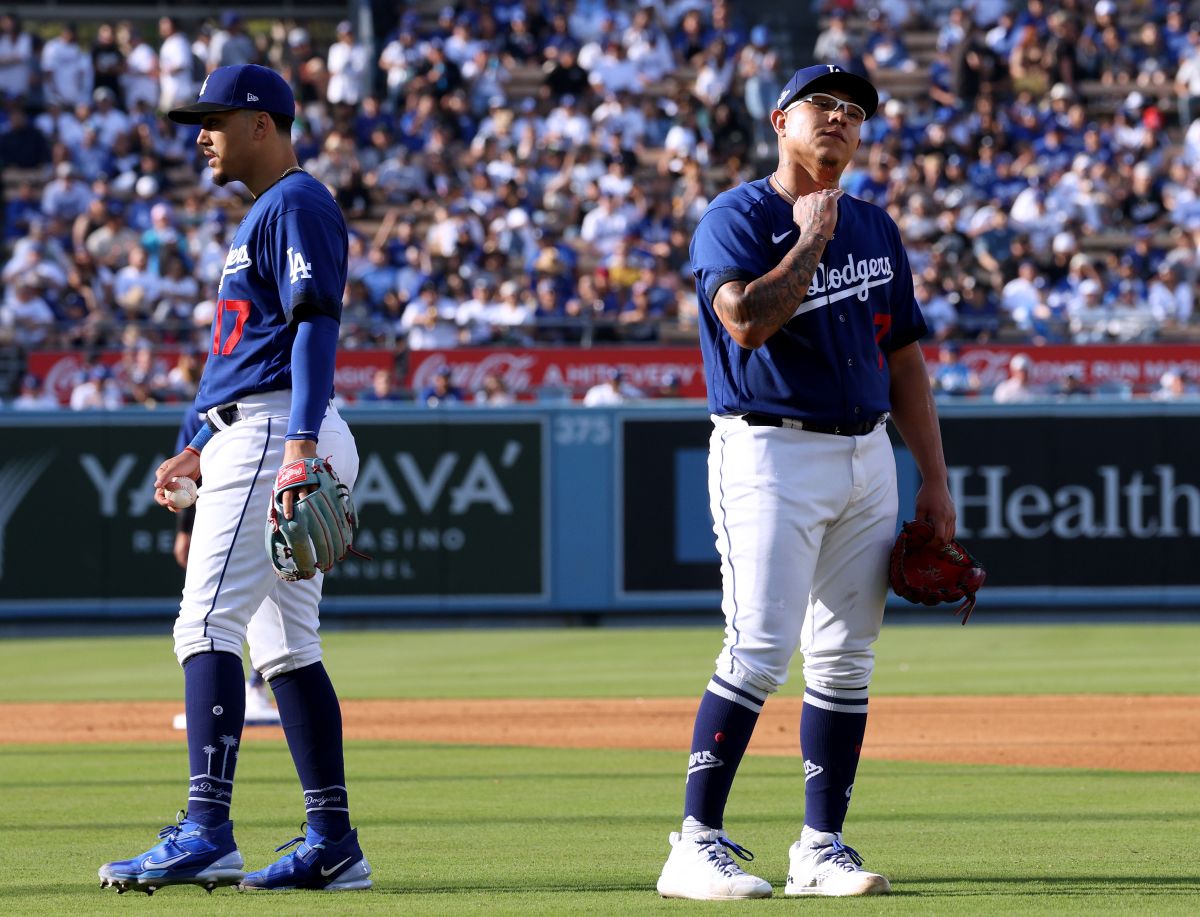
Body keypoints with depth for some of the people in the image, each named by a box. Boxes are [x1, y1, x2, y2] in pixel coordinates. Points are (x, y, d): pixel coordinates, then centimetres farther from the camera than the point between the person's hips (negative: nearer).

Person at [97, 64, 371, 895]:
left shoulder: (297, 204, -8)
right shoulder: (268, 212, 24)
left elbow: (316, 325, -20)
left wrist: (299, 444, -29)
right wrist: (204, 450, 24)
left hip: (274, 435, -11)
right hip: (254, 437, 11)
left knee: (208, 624, -16)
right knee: (286, 645, 9)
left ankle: (207, 834, -22)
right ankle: (334, 844, 8)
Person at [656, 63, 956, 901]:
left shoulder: (875, 229, 16)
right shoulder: (738, 219, -3)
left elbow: (905, 360, 18)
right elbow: (748, 321, -22)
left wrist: (935, 481, 11)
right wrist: (812, 240, -13)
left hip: (867, 456, 7)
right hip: (771, 454, -7)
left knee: (847, 662, 5)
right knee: (761, 650, -15)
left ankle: (822, 849, 11)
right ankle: (698, 847, -12)